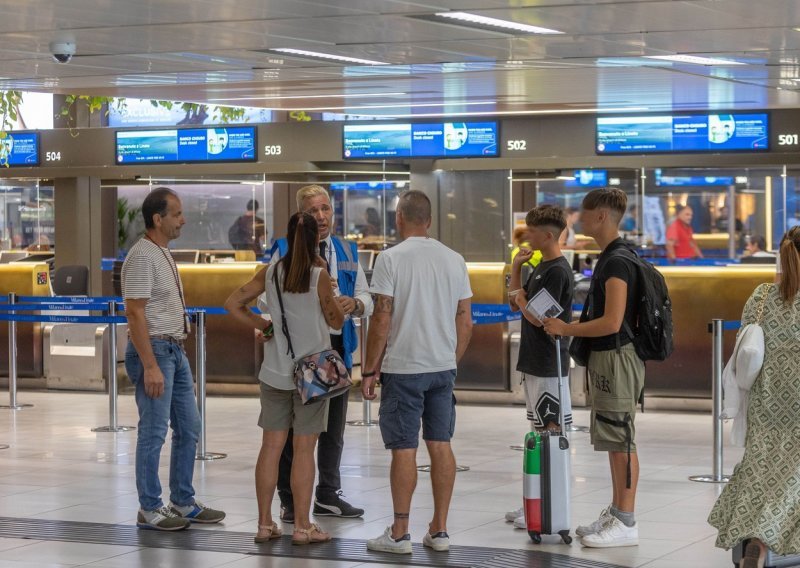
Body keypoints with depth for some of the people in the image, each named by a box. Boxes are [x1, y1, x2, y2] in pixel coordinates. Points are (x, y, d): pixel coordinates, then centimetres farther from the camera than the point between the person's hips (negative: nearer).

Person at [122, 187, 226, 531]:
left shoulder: (163, 254, 14)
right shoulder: (142, 256, -15)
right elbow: (135, 313, -20)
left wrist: (176, 353, 20)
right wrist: (150, 367, -24)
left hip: (175, 351, 10)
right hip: (153, 350, -10)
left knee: (188, 428, 12)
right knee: (154, 432, -4)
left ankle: (183, 503, 21)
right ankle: (149, 510, 4)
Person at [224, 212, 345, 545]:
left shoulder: (271, 272, 2)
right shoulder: (319, 275, -10)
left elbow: (233, 303, 5)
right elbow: (336, 321, 0)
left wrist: (261, 326, 8)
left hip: (275, 373, 4)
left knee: (271, 446, 8)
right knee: (303, 449, 1)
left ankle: (265, 523, 12)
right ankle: (302, 527, 5)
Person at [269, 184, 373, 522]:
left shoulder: (347, 252, 13)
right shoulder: (284, 251, -2)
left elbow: (367, 300, 12)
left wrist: (354, 303, -12)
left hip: (337, 348, 5)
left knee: (333, 427, 12)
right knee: (294, 428, 1)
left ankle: (328, 496, 23)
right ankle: (290, 501, 9)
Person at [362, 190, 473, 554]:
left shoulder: (391, 259, -9)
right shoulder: (454, 260, 6)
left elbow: (382, 320, -11)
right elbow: (466, 321, 7)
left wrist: (369, 370, -4)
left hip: (403, 369, -5)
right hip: (443, 367, 5)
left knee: (404, 449, 0)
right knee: (440, 445, 10)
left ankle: (399, 534, 6)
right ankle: (439, 530, 14)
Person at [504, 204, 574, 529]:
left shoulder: (557, 271, -16)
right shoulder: (541, 267, 14)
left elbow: (539, 317, -20)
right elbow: (517, 305, 18)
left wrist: (519, 296, -3)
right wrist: (516, 268, 7)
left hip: (548, 365, -10)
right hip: (534, 362, 10)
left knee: (551, 430, -6)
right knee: (540, 430, 13)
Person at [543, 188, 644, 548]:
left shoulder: (617, 261, -18)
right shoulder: (610, 256, 14)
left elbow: (611, 322, -24)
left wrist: (566, 329, -15)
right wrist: (569, 326, 19)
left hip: (617, 357, -10)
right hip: (605, 358, 10)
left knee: (621, 441, -5)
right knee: (615, 441, 16)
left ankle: (626, 523, 0)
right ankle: (616, 512, 24)